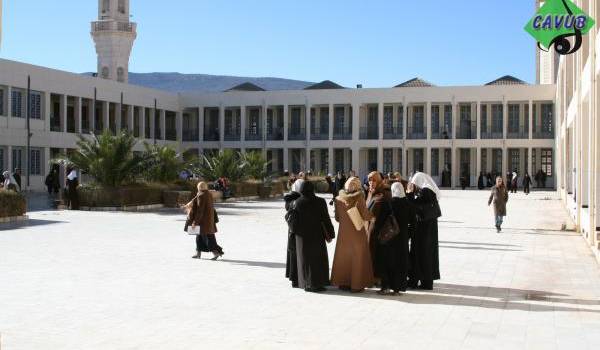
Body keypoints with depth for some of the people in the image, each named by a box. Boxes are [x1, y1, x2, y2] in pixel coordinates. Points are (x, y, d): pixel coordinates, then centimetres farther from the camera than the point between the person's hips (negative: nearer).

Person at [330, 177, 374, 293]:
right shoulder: (359, 198, -15)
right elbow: (366, 216, -15)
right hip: (357, 233, -3)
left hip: (343, 233, 3)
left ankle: (343, 283, 21)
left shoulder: (339, 199, -4)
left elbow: (337, 218, 4)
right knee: (357, 258, 7)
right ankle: (356, 285, 9)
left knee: (343, 257, 15)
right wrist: (372, 214, 4)